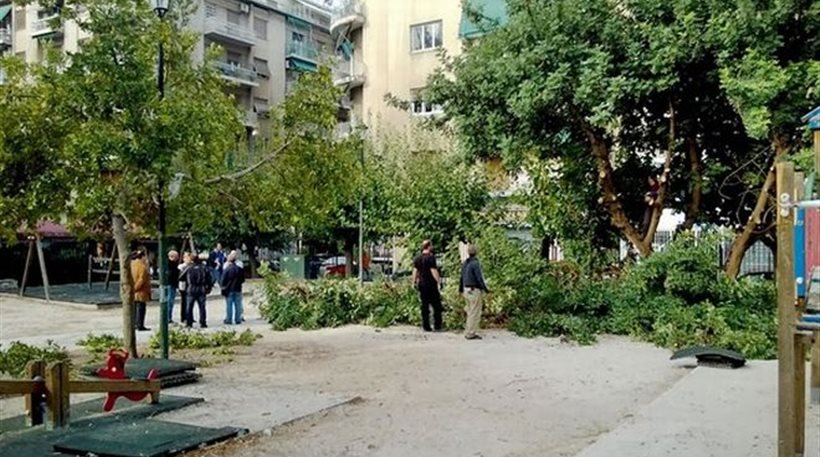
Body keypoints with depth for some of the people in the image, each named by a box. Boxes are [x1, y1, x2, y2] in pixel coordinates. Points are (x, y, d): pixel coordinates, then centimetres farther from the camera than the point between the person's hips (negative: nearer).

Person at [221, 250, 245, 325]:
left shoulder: (226, 269, -14)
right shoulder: (239, 269, -4)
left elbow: (223, 280, -10)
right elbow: (243, 279, 3)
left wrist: (222, 286, 6)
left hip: (229, 289, -3)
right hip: (237, 289, 3)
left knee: (229, 305, 5)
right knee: (237, 304, 9)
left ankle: (229, 319, 9)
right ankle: (238, 319, 12)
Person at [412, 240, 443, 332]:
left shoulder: (417, 258, 7)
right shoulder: (430, 257, -13)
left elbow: (415, 271, 9)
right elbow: (433, 271, -16)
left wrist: (414, 282, 16)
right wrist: (439, 281, -12)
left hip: (421, 284, 6)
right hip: (431, 284, -6)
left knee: (424, 305, 9)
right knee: (436, 305, 3)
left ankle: (426, 326, 10)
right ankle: (437, 325, 3)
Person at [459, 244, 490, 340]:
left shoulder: (465, 263, 7)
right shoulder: (475, 263, -18)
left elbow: (462, 277, 15)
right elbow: (479, 278, -19)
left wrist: (460, 289, 26)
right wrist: (486, 289, -13)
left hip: (466, 290, 8)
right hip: (475, 291, -8)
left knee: (470, 312, 19)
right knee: (475, 313, 0)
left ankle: (468, 332, 24)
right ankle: (471, 334, 5)